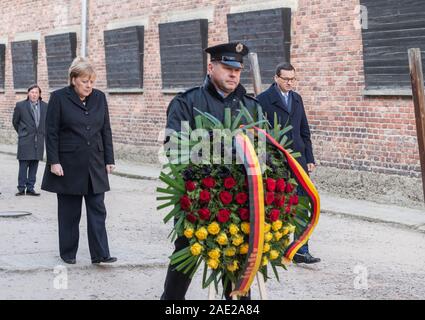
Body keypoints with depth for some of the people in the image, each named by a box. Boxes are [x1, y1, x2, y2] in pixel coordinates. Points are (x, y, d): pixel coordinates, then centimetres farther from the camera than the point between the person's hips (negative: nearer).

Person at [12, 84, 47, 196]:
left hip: (39, 141, 3)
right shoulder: (20, 105, -2)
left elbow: (47, 122, 19)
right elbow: (15, 121, 9)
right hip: (25, 141, -3)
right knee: (23, 165, -3)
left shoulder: (45, 106, 7)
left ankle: (30, 188, 9)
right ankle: (21, 188, 2)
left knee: (34, 166, 4)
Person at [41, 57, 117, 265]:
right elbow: (51, 132, -5)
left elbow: (106, 131, 11)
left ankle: (100, 254, -2)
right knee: (69, 212, 6)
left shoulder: (99, 98, 7)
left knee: (97, 210, -1)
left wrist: (109, 160, 7)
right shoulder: (59, 98, -5)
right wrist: (54, 161, -11)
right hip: (68, 165, -3)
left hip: (94, 165, 3)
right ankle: (68, 253, 17)